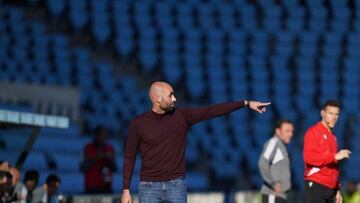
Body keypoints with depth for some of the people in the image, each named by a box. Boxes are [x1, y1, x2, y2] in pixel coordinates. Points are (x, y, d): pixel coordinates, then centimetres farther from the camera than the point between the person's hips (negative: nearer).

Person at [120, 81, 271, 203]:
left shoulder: (182, 116, 3)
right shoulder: (138, 124, -2)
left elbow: (212, 111, 1)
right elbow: (129, 157, 1)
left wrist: (246, 103, -4)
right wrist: (126, 189, -3)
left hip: (176, 185, 2)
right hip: (150, 187, -2)